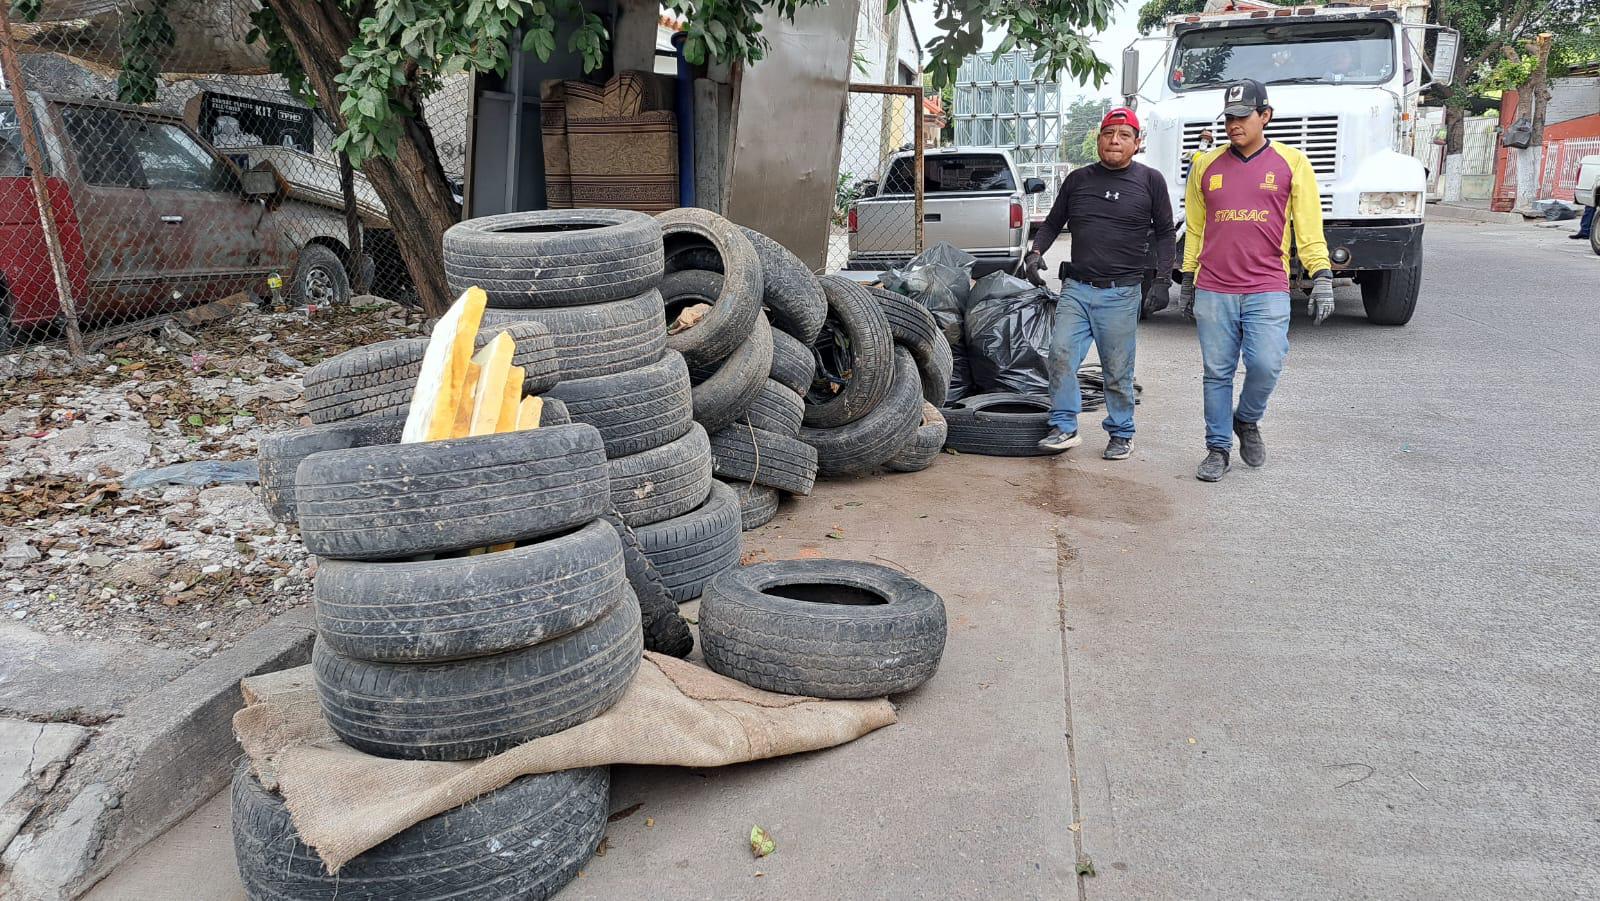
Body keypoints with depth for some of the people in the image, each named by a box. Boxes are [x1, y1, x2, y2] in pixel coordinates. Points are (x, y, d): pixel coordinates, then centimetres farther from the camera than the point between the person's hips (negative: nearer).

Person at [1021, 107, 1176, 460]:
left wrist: (1162, 278, 0)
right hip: (1076, 288, 3)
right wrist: (1036, 251, 1)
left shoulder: (1150, 181, 4)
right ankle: (1064, 428, -1)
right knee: (1061, 354, -11)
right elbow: (1053, 222, 19)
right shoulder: (1078, 179, 11)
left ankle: (1121, 434, 18)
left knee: (1118, 371, 3)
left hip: (1121, 292, -2)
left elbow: (1164, 232, 9)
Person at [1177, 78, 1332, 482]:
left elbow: (1309, 227, 4)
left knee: (1266, 365, -13)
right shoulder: (1206, 165, 11)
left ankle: (1247, 420, 17)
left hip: (1268, 289, -2)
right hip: (1213, 290, 2)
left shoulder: (1291, 162, 6)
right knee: (1218, 373, 5)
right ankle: (1218, 448, 16)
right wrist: (1187, 282, 16)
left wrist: (1322, 278, -4)